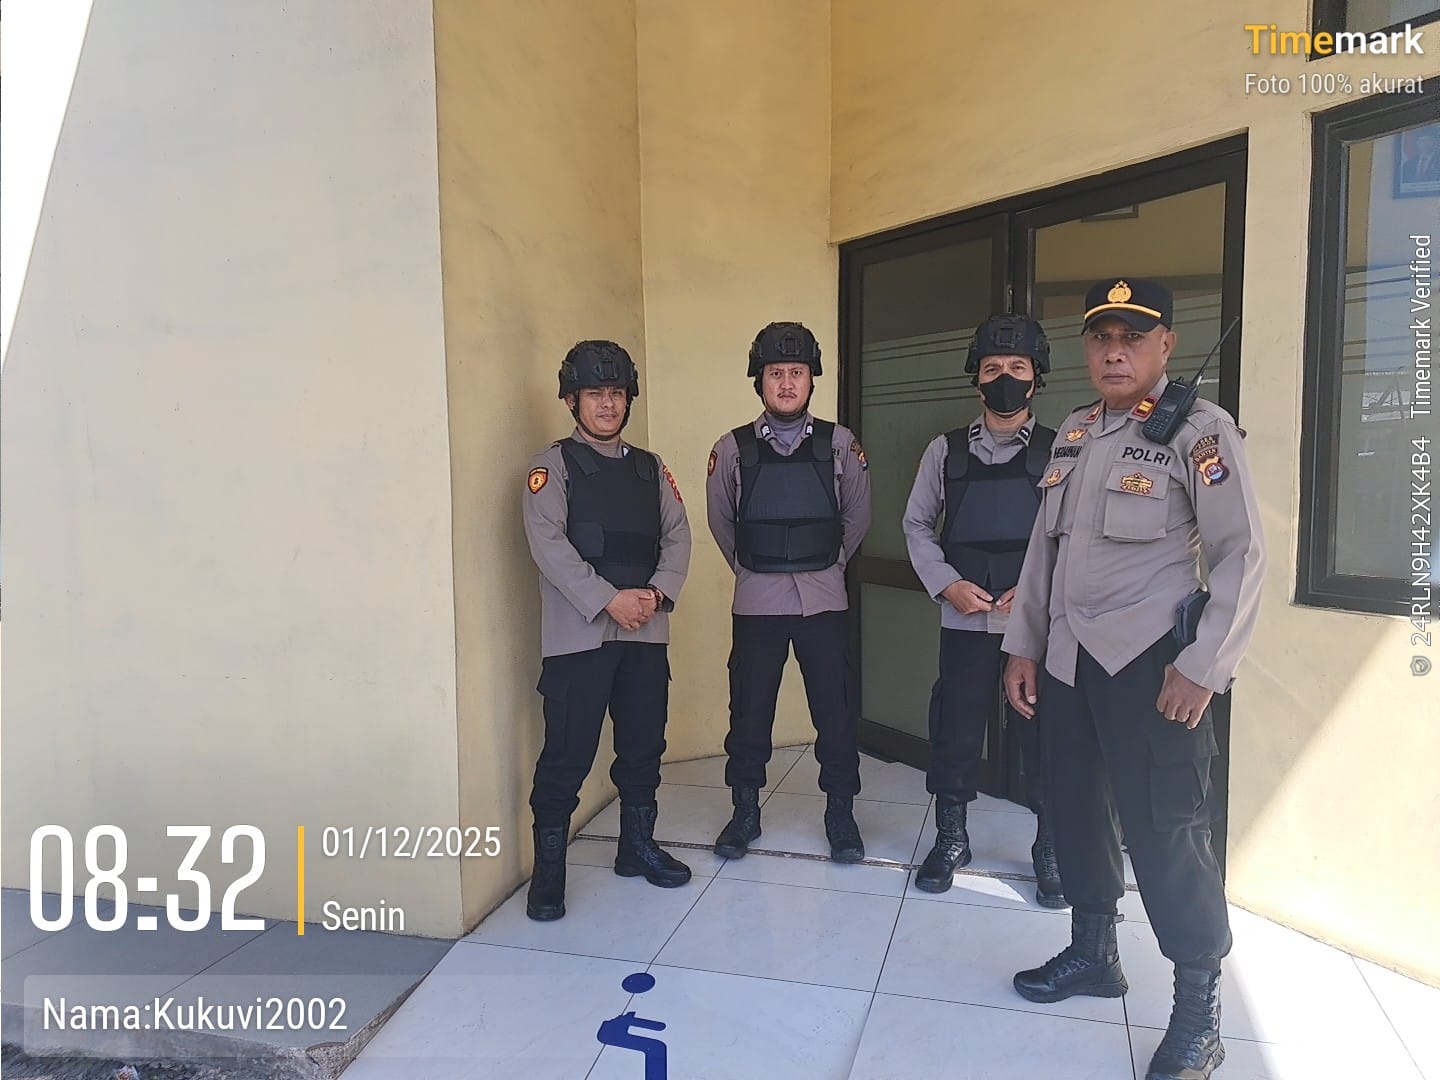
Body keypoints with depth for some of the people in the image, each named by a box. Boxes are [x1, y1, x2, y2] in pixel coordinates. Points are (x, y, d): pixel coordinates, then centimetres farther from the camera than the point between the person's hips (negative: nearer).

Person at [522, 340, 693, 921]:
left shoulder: (650, 467, 16)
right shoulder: (553, 464, 1)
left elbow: (677, 536, 9)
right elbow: (548, 543, -11)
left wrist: (658, 593, -9)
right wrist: (609, 600, -17)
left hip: (647, 630, 5)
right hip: (579, 630, -5)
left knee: (643, 743, 12)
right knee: (567, 753, -2)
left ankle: (637, 845, 30)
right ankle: (548, 869, 13)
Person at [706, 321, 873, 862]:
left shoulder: (839, 444, -1)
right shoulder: (732, 448, -2)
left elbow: (857, 516, 11)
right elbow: (721, 522, 11)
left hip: (824, 599, 0)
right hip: (756, 600, 0)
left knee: (836, 712, 6)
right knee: (749, 712, 7)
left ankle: (840, 813, 24)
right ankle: (745, 812, 26)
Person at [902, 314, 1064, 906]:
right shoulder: (947, 450, 6)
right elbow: (917, 524, 9)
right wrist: (948, 585, -4)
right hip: (964, 618, 1)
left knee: (1044, 732, 6)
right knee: (956, 729, 7)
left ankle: (1050, 850, 24)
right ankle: (950, 838, 27)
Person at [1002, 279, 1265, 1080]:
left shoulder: (1201, 430, -7)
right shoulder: (1075, 432, 12)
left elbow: (1243, 556, -10)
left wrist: (1203, 667, -15)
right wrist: (1023, 644, 13)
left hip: (1150, 661, -6)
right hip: (1069, 658, 7)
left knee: (1164, 827, -2)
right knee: (1078, 807, 15)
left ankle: (1200, 1012, 16)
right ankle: (1094, 952, 35)